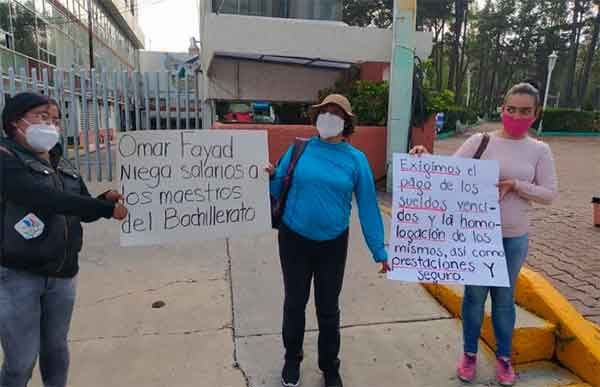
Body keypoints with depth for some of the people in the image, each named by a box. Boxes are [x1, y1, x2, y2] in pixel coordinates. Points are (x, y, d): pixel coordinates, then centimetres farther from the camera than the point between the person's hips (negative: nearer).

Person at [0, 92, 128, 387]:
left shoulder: (63, 166, 11)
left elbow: (83, 212, 13)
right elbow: (44, 198, -25)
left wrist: (105, 200, -9)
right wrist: (106, 208, -23)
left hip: (62, 274, 6)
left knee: (56, 348, 18)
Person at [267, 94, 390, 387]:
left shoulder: (356, 159, -4)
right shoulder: (299, 149, -3)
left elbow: (368, 207, -3)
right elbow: (277, 189, 2)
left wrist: (379, 251, -3)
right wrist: (270, 176, -20)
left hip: (333, 244, 0)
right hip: (294, 240, 1)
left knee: (328, 309, 14)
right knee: (294, 303, 16)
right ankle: (292, 360, 41)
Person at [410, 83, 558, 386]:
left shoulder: (539, 150, 0)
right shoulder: (480, 141, -5)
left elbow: (549, 194, -2)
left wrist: (515, 185, -17)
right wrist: (426, 157, -27)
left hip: (514, 238, 2)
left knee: (504, 298, 16)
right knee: (474, 295, 11)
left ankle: (504, 357, 37)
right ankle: (469, 353, 32)